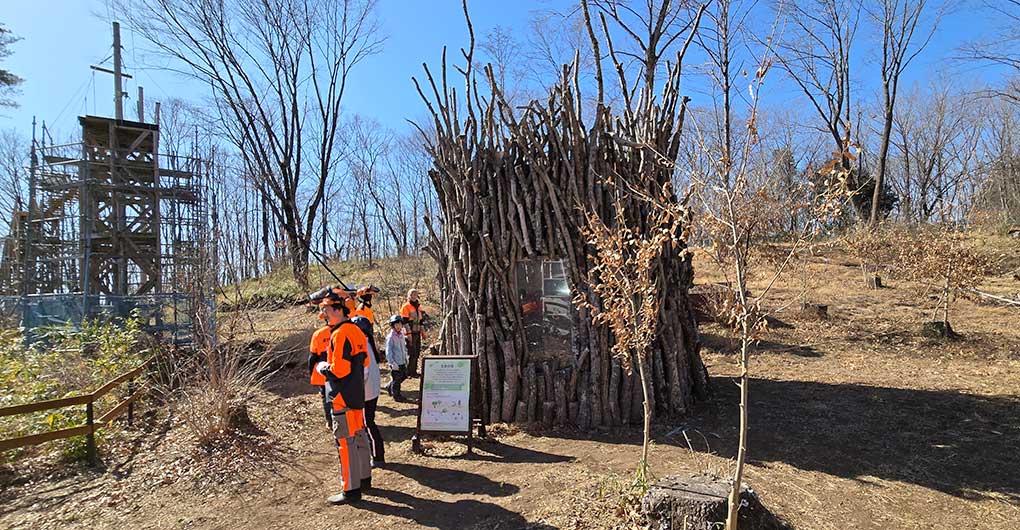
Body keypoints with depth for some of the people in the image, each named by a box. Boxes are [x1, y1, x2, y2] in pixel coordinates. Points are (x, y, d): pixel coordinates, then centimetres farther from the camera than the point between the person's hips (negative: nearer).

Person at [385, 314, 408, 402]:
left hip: (402, 362, 8)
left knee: (404, 375, 17)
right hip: (395, 363, -8)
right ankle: (396, 395, 21)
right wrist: (392, 363, -21)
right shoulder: (390, 337, -16)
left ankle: (390, 387, 35)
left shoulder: (401, 335, 7)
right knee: (396, 379, 3)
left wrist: (406, 358, 18)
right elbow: (388, 352, -17)